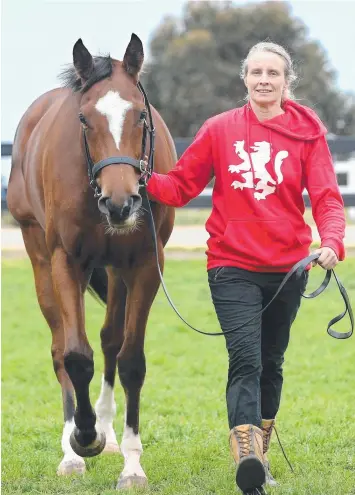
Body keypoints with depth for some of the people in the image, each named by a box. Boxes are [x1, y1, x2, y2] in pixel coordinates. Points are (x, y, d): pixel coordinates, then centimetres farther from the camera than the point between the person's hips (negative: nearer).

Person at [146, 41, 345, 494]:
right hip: (233, 267, -2)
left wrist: (331, 241, -25)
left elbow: (326, 197, -7)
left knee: (271, 362, 15)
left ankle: (260, 452, 31)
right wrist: (143, 180, -17)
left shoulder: (308, 132, -1)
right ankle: (246, 454, -31)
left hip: (288, 267, 2)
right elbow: (181, 185, 2)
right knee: (245, 358, -18)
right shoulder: (220, 129, 0)